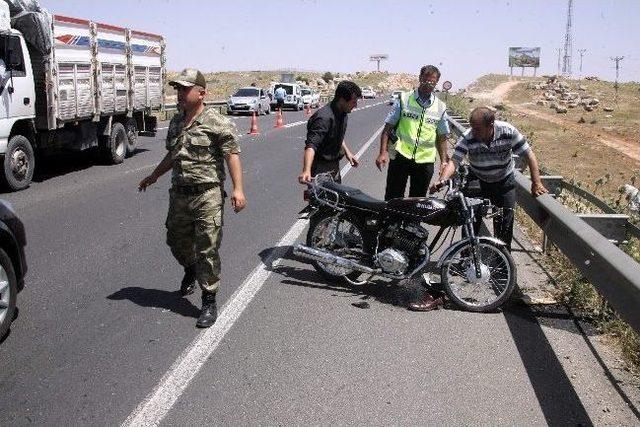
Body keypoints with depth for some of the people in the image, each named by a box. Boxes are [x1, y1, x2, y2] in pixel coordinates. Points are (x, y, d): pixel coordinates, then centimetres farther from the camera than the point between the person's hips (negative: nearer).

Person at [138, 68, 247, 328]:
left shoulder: (217, 123, -10)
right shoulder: (176, 122, 13)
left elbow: (232, 154, -15)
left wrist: (238, 189, -24)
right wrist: (154, 176, 32)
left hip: (207, 195, -7)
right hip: (179, 193, 7)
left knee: (207, 250, -4)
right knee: (176, 241, 19)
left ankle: (209, 302, 6)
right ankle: (191, 270, 50)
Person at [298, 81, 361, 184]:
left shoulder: (343, 114, 2)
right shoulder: (324, 118, -28)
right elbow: (311, 145, -39)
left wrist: (347, 151, 12)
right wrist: (306, 171, -52)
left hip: (334, 166, 9)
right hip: (321, 169, -9)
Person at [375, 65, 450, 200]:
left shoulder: (440, 107, 8)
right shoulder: (404, 99, 2)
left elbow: (442, 137, 14)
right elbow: (388, 128, 1)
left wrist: (444, 162, 7)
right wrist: (383, 153, -9)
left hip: (425, 161, 2)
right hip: (400, 156, -2)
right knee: (393, 198, -1)